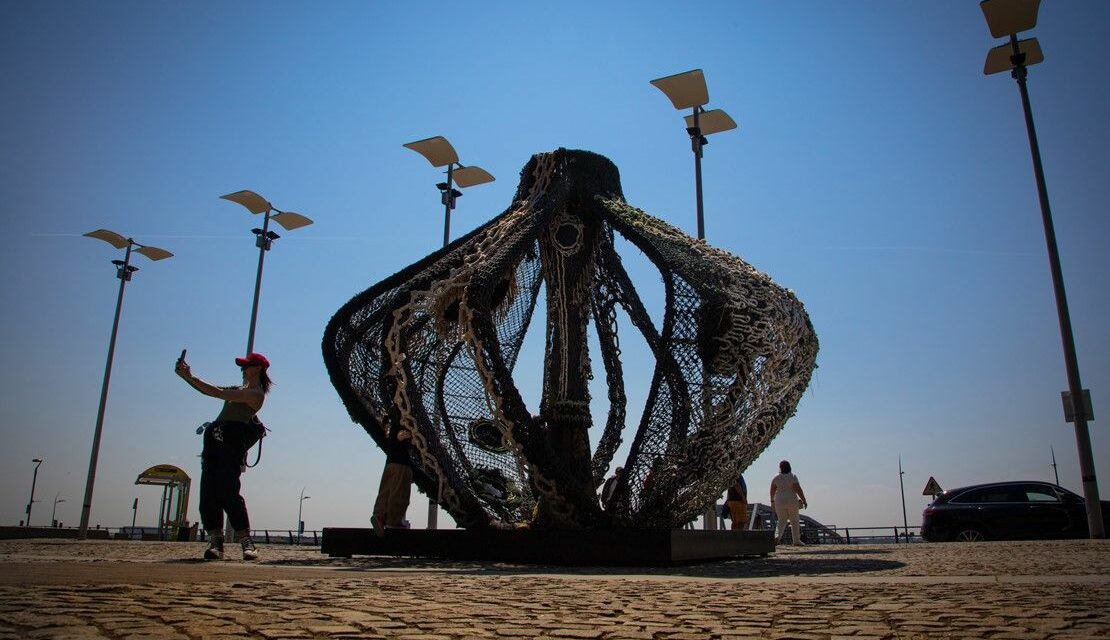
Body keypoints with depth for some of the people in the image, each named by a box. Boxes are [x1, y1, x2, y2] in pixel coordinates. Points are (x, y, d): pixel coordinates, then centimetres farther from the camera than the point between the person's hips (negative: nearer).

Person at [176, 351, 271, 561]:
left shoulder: (256, 394, -3)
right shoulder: (239, 389, 27)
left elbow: (219, 393, -12)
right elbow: (208, 391, 24)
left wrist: (190, 377, -10)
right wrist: (187, 376, 11)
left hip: (232, 440, -9)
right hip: (214, 439, 9)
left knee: (227, 491, -17)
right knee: (208, 492, -2)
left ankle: (246, 542, -12)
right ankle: (215, 542, -3)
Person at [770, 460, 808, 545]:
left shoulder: (776, 478, 2)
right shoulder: (792, 477, -7)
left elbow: (772, 491, 8)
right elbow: (798, 489, -14)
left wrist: (772, 500, 22)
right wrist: (804, 500, -9)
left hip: (779, 501, 2)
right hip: (791, 501, -2)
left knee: (781, 521, 8)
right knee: (794, 521, 11)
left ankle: (777, 536, -16)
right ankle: (796, 540, 16)